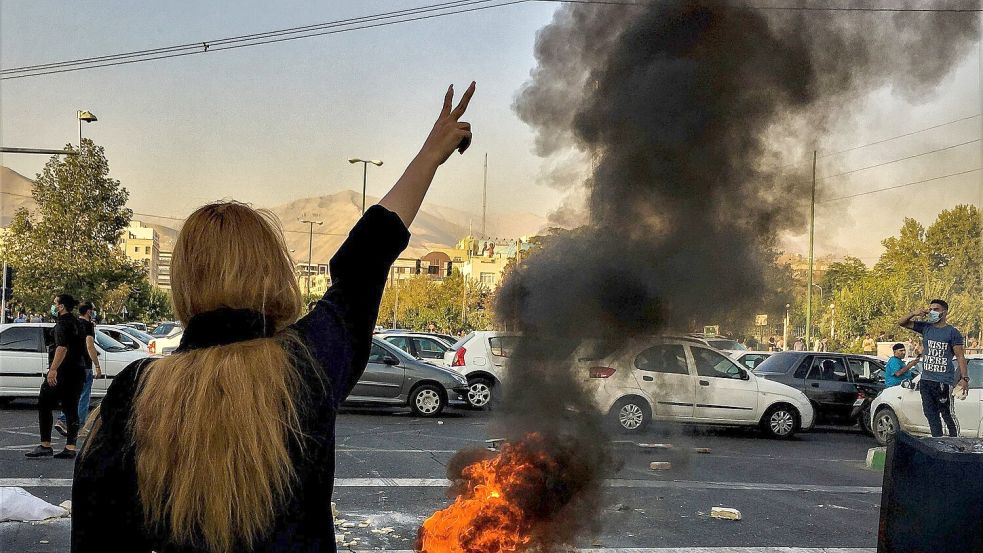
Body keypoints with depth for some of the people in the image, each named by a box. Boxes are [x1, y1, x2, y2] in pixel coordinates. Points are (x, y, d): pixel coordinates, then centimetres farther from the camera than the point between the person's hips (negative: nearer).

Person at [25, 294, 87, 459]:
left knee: (44, 405, 0)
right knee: (71, 409, 7)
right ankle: (70, 447, 4)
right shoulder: (76, 323, 17)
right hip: (77, 373, 8)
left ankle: (45, 445, -3)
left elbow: (62, 348, -25)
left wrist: (53, 369, -31)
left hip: (61, 373, -8)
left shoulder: (63, 323, -11)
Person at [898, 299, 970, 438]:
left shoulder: (952, 332, -3)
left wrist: (964, 378, -13)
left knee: (947, 415, -3)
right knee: (930, 414, 9)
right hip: (926, 380, 6)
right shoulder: (925, 328, 11)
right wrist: (914, 313, -5)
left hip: (944, 381, -5)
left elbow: (960, 357, -4)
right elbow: (901, 323, 14)